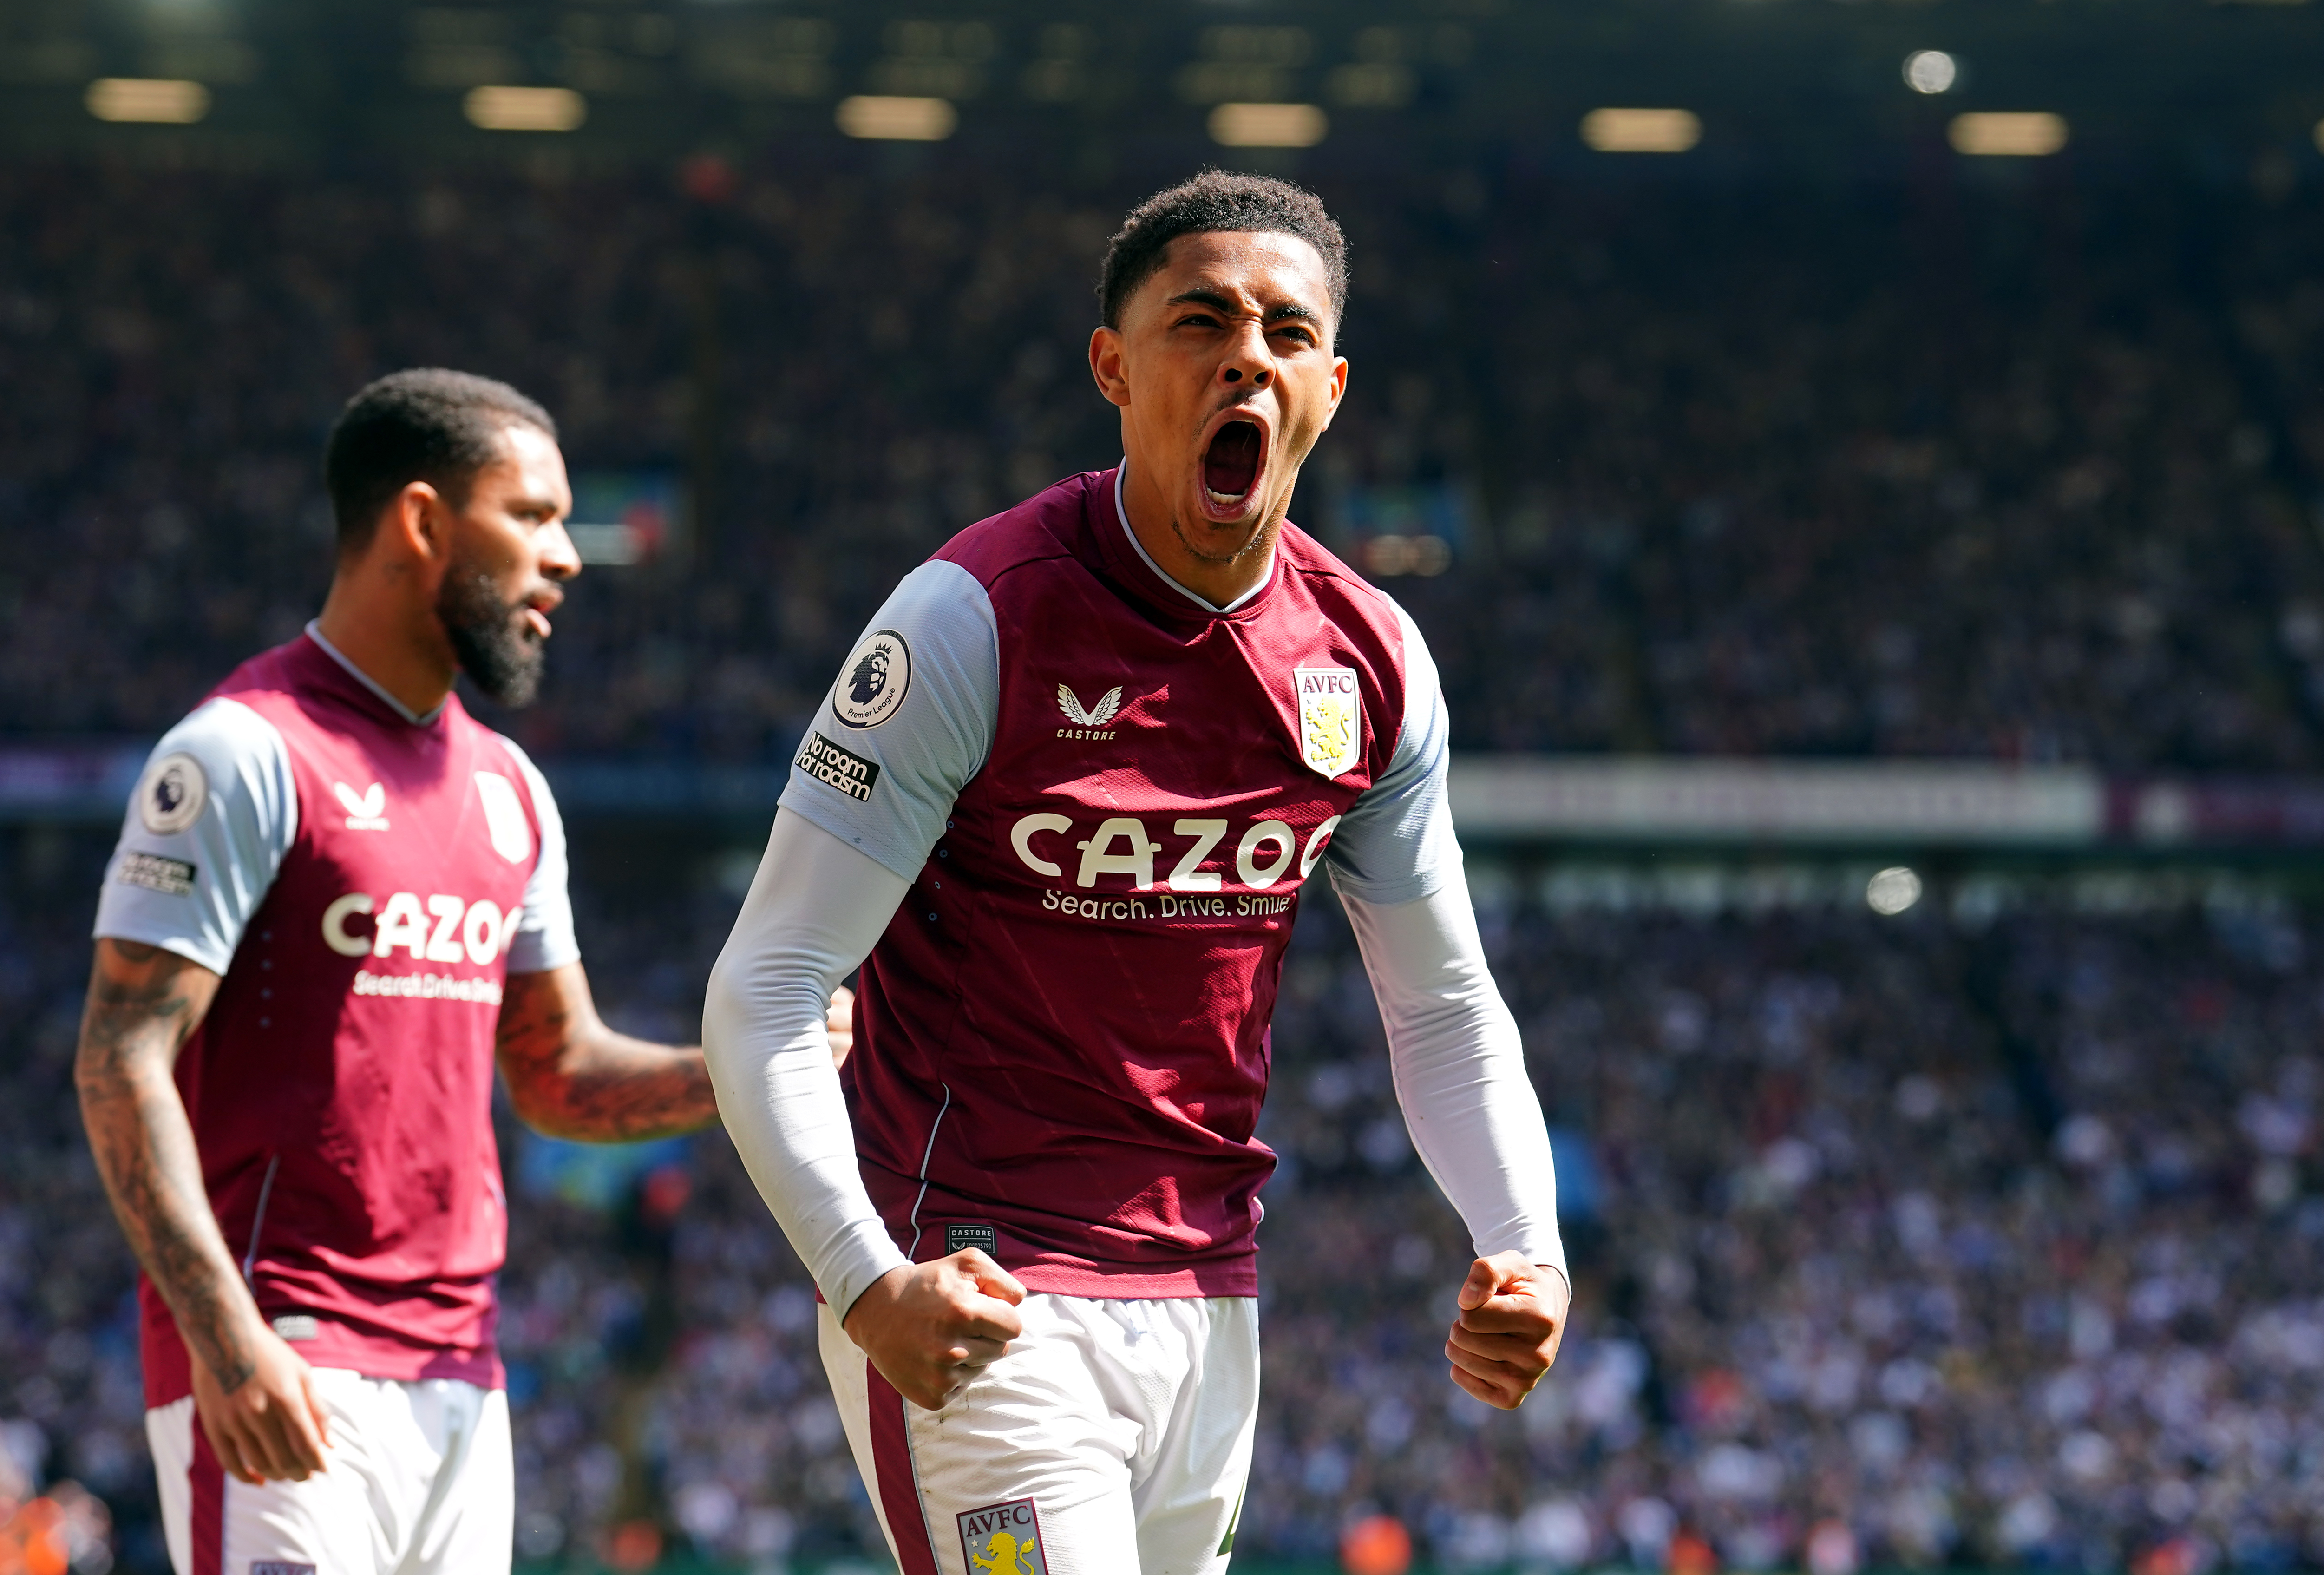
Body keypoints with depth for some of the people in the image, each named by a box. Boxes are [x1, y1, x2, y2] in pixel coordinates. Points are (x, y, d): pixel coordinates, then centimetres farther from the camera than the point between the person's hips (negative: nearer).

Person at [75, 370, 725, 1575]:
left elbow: (559, 1073, 24)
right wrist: (223, 1335, -24)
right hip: (282, 1366, -8)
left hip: (458, 1370, 8)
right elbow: (121, 1062, -14)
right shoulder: (247, 753, -8)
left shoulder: (507, 789, 17)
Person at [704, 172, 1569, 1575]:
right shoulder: (976, 618, -13)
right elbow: (767, 991, -15)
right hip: (983, 1304, -6)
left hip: (1210, 1301, 6)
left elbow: (1443, 1006, 15)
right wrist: (865, 1283, -28)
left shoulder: (1373, 660, 4)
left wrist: (1527, 1248, -2)